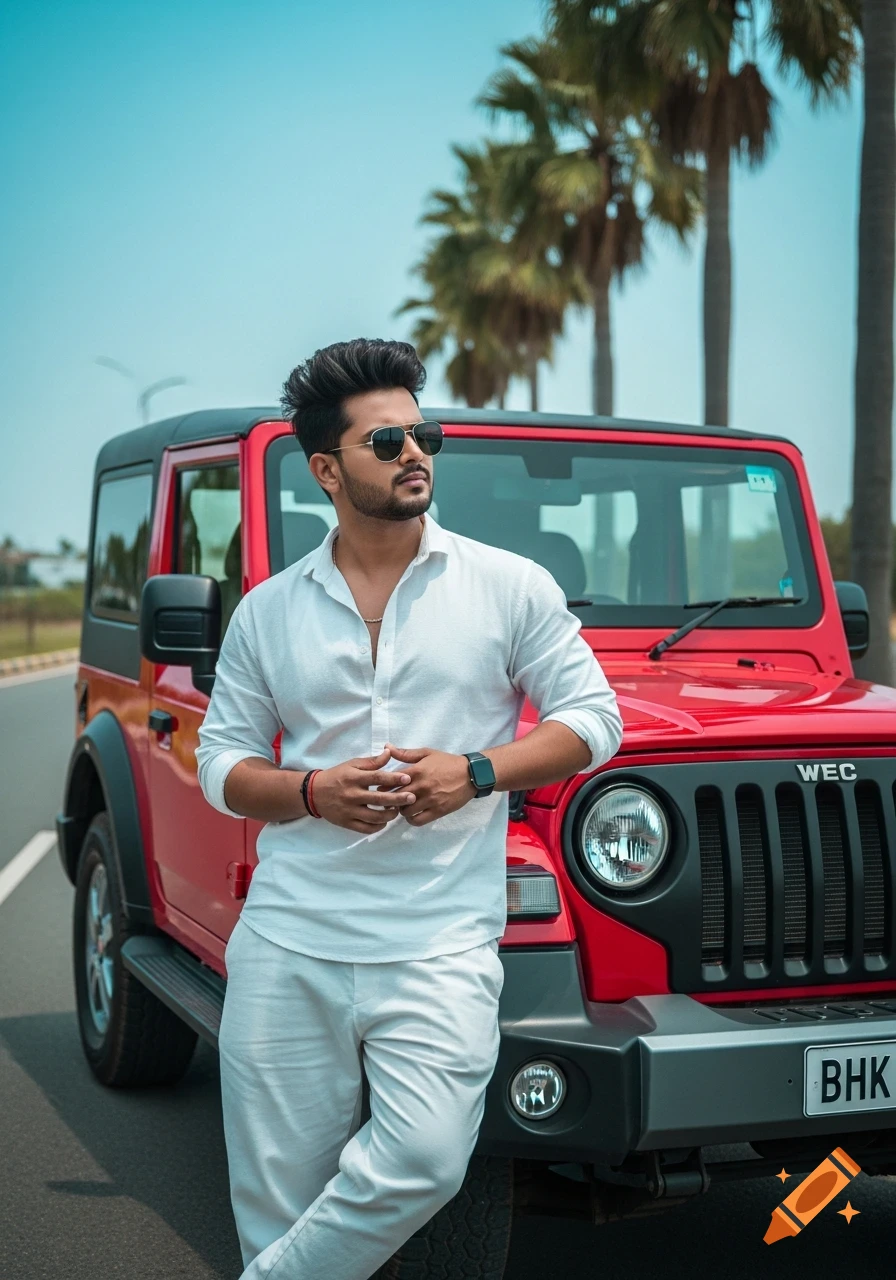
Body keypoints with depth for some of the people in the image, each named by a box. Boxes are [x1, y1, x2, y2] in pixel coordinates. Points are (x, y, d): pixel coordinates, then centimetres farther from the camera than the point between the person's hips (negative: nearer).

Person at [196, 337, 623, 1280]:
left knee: (423, 1162, -18)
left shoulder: (511, 587, 4)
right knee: (277, 1195, 5)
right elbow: (220, 760, 11)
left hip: (439, 944, -1)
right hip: (287, 943, 2)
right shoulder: (268, 611, 9)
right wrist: (314, 791, -10)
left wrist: (475, 773, -11)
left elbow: (593, 718, 5)